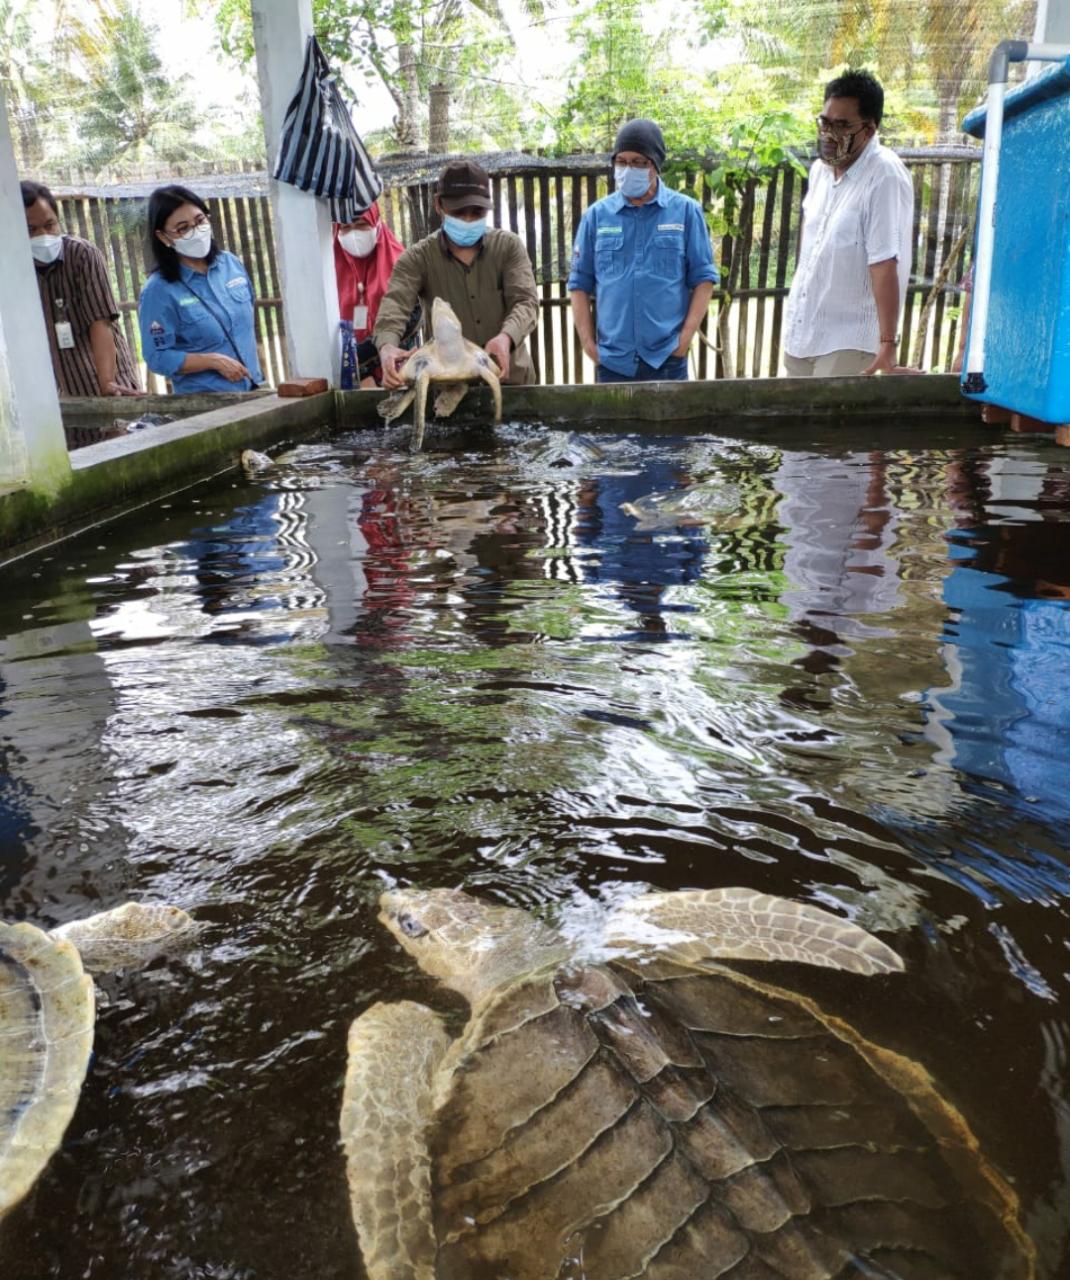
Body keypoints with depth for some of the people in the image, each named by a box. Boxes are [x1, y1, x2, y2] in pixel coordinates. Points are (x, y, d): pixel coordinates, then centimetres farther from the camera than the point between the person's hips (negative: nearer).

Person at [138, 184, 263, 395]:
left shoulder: (230, 263, 4)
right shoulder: (159, 290, -11)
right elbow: (158, 358, -12)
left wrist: (255, 372, 11)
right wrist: (213, 361, -20)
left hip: (252, 388, 5)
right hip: (202, 401, -5)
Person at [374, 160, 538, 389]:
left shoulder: (509, 246, 2)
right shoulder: (418, 258, -2)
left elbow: (525, 301, -11)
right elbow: (395, 304, -18)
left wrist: (506, 336, -35)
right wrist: (387, 346, -41)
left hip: (511, 377, 1)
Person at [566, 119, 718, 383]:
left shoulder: (686, 211, 1)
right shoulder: (597, 215, 4)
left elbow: (703, 277, 2)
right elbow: (580, 283, 7)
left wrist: (686, 337, -7)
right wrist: (588, 342, -1)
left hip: (668, 359, -1)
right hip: (612, 360, 1)